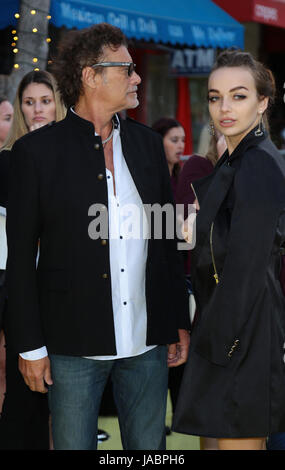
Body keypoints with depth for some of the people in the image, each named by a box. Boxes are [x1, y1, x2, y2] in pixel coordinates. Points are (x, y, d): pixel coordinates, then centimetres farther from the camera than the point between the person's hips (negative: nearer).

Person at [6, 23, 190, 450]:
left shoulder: (148, 144, 10)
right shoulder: (37, 151, -4)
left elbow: (167, 239, 14)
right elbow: (20, 257, -4)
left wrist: (180, 322, 10)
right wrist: (30, 345, -6)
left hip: (147, 343, 4)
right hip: (74, 346, -4)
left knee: (149, 446, 11)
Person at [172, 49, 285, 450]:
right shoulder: (235, 161, 15)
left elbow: (246, 265, -20)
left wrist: (219, 339, -17)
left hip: (243, 329, -10)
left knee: (238, 438, -4)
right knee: (248, 438, 15)